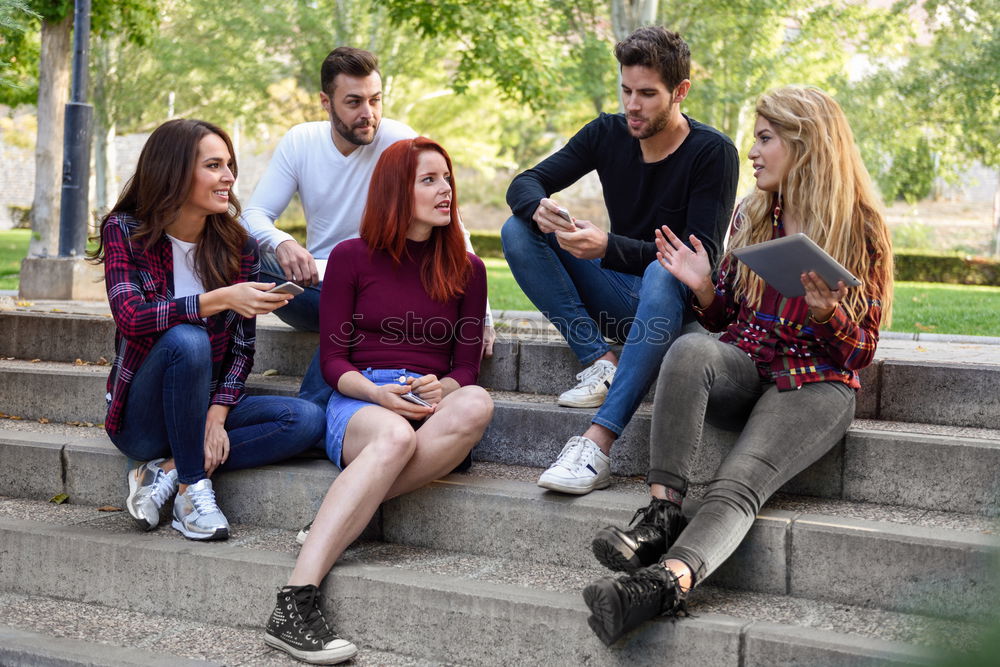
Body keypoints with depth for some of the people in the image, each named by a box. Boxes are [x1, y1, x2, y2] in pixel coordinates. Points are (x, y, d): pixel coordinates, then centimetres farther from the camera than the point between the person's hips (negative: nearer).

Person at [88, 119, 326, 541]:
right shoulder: (125, 232, -8)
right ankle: (193, 489, -22)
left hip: (206, 406, 4)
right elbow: (131, 317, -24)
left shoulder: (238, 246, 2)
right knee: (185, 340, -35)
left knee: (307, 420, -21)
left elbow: (242, 348, 0)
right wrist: (220, 300, -34)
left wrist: (217, 415, -16)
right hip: (140, 416, -4)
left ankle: (166, 473, -17)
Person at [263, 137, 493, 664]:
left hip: (432, 407, 3)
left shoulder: (466, 269, 17)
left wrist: (442, 389, -12)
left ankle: (338, 518, -34)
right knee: (394, 435, -40)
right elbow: (333, 362, 5)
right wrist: (378, 393, -16)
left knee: (477, 404, -35)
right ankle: (295, 602, -48)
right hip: (357, 405, -2)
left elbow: (466, 367, 13)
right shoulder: (352, 257, 9)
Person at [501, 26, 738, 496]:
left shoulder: (713, 152, -13)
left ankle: (598, 443, -50)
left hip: (681, 300, -5)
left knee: (663, 274, -41)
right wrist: (539, 207, -27)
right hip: (618, 297, 5)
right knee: (518, 231, -13)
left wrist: (608, 248, -34)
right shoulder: (608, 134, 1)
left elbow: (703, 255, -22)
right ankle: (601, 362, -21)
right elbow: (524, 184, -1)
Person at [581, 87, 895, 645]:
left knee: (739, 485, -32)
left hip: (817, 384, -4)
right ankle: (663, 513, -39)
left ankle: (665, 580, -57)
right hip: (745, 368, 4)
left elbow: (861, 351, 0)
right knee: (691, 350, -33)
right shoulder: (752, 216, 13)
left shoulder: (859, 230, 0)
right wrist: (703, 287, -3)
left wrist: (827, 311, -20)